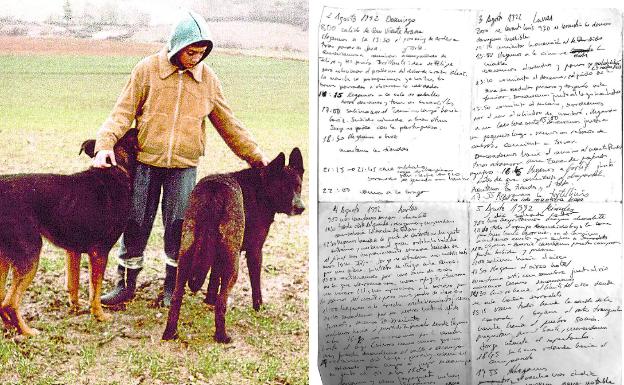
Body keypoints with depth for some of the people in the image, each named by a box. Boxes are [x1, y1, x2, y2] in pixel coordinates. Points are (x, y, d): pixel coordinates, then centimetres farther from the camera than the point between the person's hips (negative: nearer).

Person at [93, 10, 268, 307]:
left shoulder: (208, 79, 4)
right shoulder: (147, 70, -3)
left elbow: (227, 124, 12)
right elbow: (123, 112, -3)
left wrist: (255, 156, 13)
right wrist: (105, 144, -18)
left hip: (184, 166, 1)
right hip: (146, 161, -1)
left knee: (178, 227, 3)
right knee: (136, 224, 4)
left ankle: (171, 287, 20)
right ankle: (126, 283, 19)